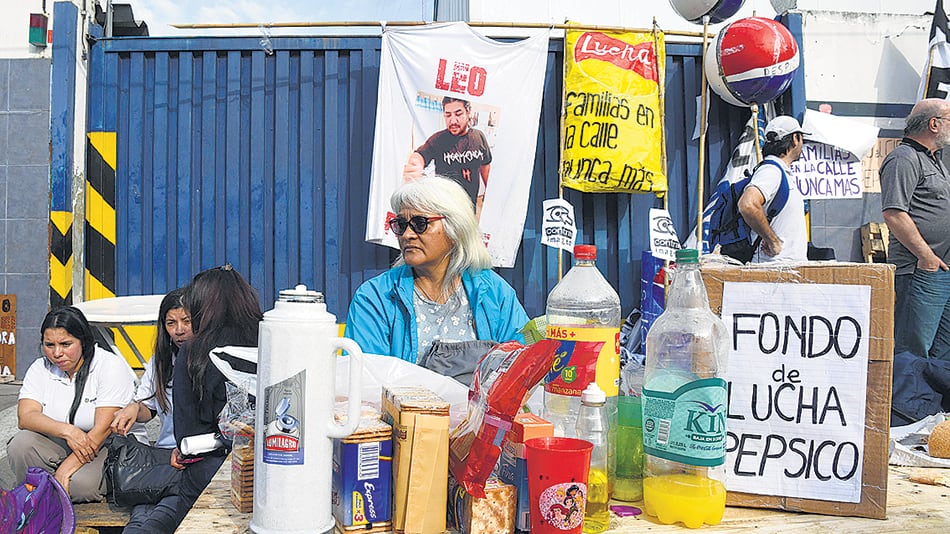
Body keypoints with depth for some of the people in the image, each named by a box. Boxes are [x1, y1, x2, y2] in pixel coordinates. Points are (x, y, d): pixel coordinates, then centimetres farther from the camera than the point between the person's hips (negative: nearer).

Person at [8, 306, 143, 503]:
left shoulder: (111, 366, -12)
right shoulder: (41, 368, 3)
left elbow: (104, 429, -19)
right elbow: (25, 417, -11)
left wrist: (67, 468, -24)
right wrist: (67, 431, -28)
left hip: (112, 446, -5)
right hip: (61, 446, 5)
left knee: (80, 483, -33)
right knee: (20, 444, -23)